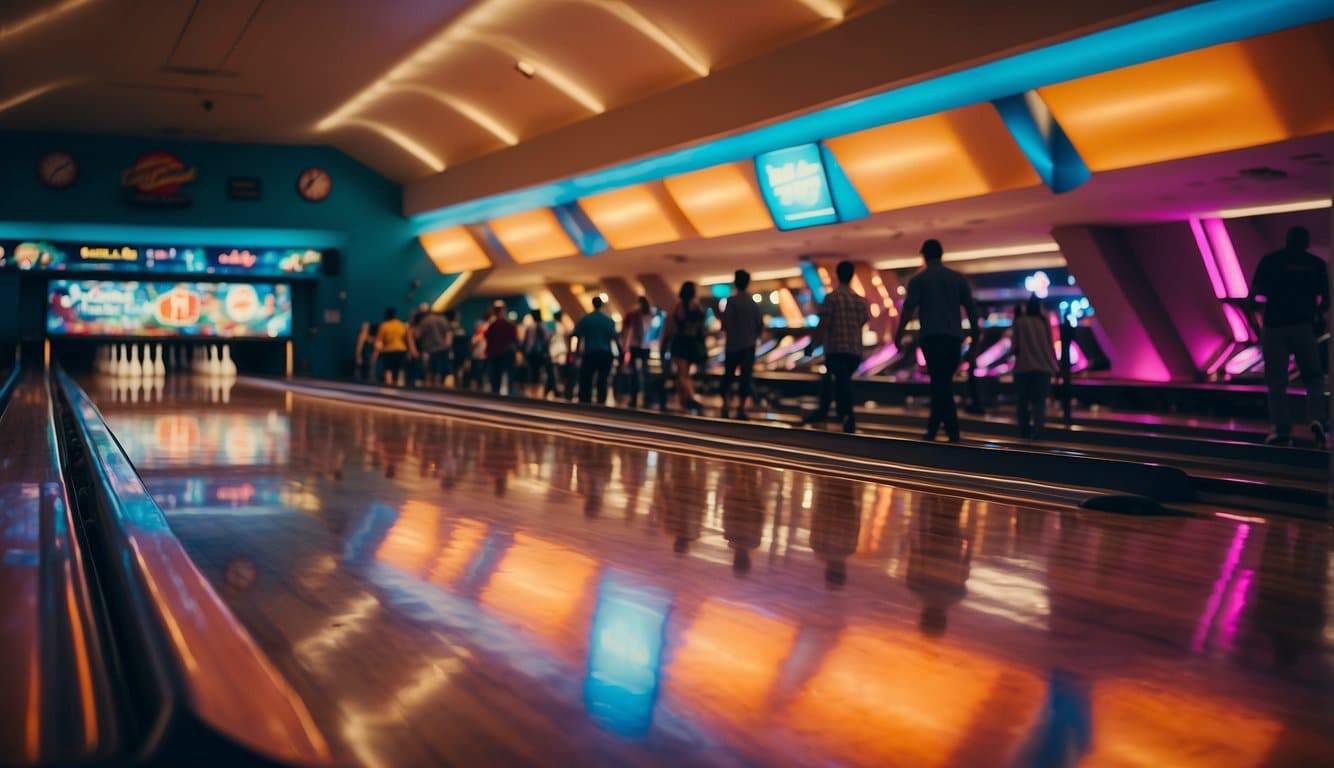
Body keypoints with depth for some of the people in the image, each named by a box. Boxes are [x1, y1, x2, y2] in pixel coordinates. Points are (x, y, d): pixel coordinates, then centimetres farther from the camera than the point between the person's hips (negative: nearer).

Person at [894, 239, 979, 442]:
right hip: (954, 338, 3)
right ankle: (932, 430, 14)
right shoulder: (958, 279, 9)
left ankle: (953, 434, -11)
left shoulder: (918, 280, 1)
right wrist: (974, 335, 12)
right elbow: (971, 308, 7)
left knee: (941, 384, -4)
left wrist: (898, 335, 0)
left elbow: (908, 309, -6)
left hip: (931, 338, -3)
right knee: (943, 383, 12)